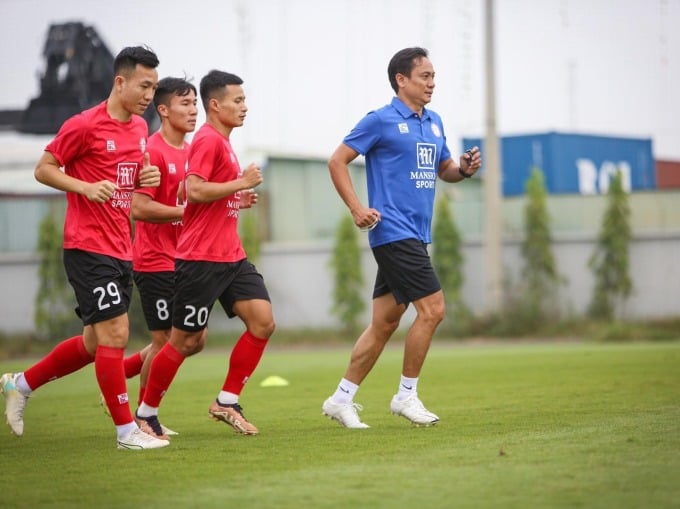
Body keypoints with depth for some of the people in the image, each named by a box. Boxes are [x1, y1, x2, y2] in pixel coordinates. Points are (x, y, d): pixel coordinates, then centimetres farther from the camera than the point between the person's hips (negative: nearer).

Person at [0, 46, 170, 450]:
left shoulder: (140, 127, 12)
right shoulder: (85, 125, -11)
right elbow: (44, 169, -7)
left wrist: (145, 177, 3)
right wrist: (86, 187, -21)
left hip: (121, 250, 9)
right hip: (88, 247, -9)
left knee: (95, 343, 13)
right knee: (114, 333, -11)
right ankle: (127, 431, -4)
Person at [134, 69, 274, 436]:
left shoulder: (222, 142, 18)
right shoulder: (208, 140, -13)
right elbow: (194, 190, -25)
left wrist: (238, 200, 13)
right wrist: (241, 182, -18)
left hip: (230, 256, 9)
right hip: (201, 258, -9)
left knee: (262, 322, -4)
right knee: (186, 340, -1)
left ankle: (227, 402, 5)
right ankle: (146, 412, 14)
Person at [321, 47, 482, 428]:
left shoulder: (434, 123, 15)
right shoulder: (382, 121, -7)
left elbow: (444, 169, 25)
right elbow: (337, 161, -6)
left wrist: (465, 169, 2)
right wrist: (357, 208, -14)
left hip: (416, 236, 8)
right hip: (393, 232, -8)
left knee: (385, 323, 8)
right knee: (432, 308, -13)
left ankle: (342, 398, 15)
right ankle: (406, 395, -1)